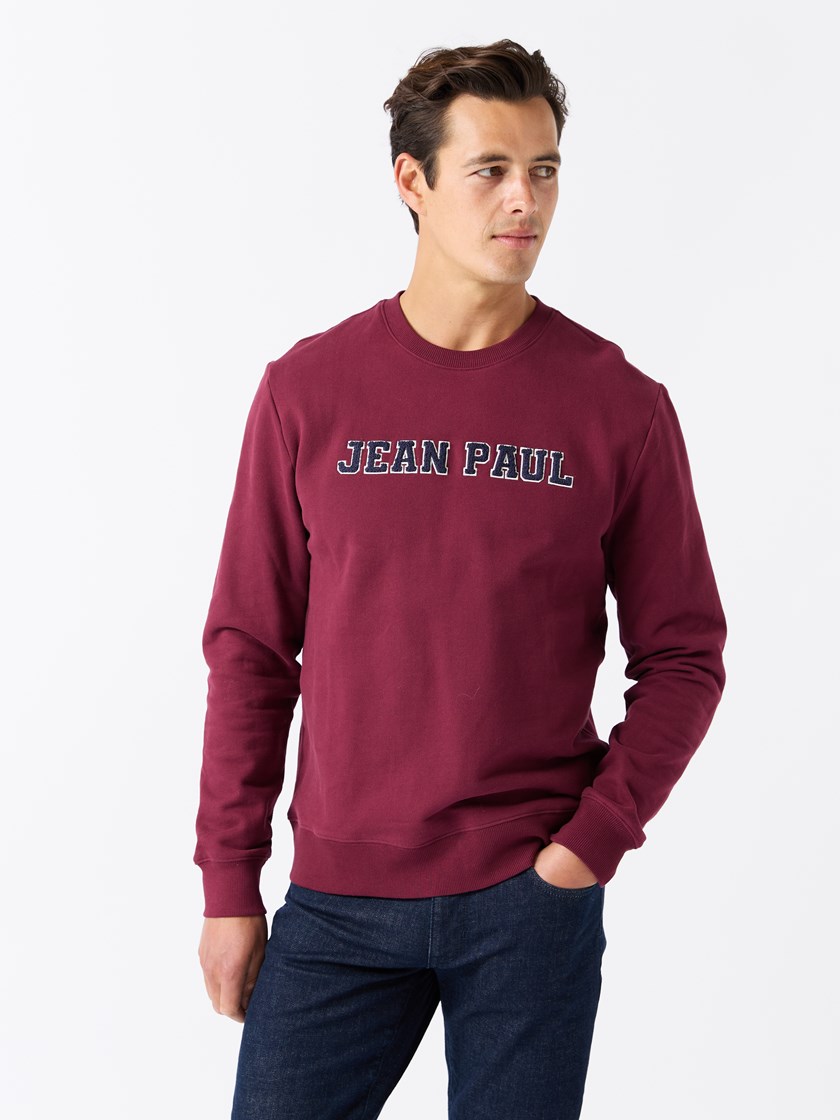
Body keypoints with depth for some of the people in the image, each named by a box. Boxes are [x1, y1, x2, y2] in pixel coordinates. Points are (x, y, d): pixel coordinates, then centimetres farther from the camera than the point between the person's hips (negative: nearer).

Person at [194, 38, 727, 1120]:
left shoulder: (621, 406, -2)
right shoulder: (306, 390, 1)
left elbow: (683, 658, 3)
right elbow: (251, 650, 4)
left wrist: (594, 837, -9)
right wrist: (230, 882, 3)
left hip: (534, 897, -1)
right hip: (337, 898, 1)